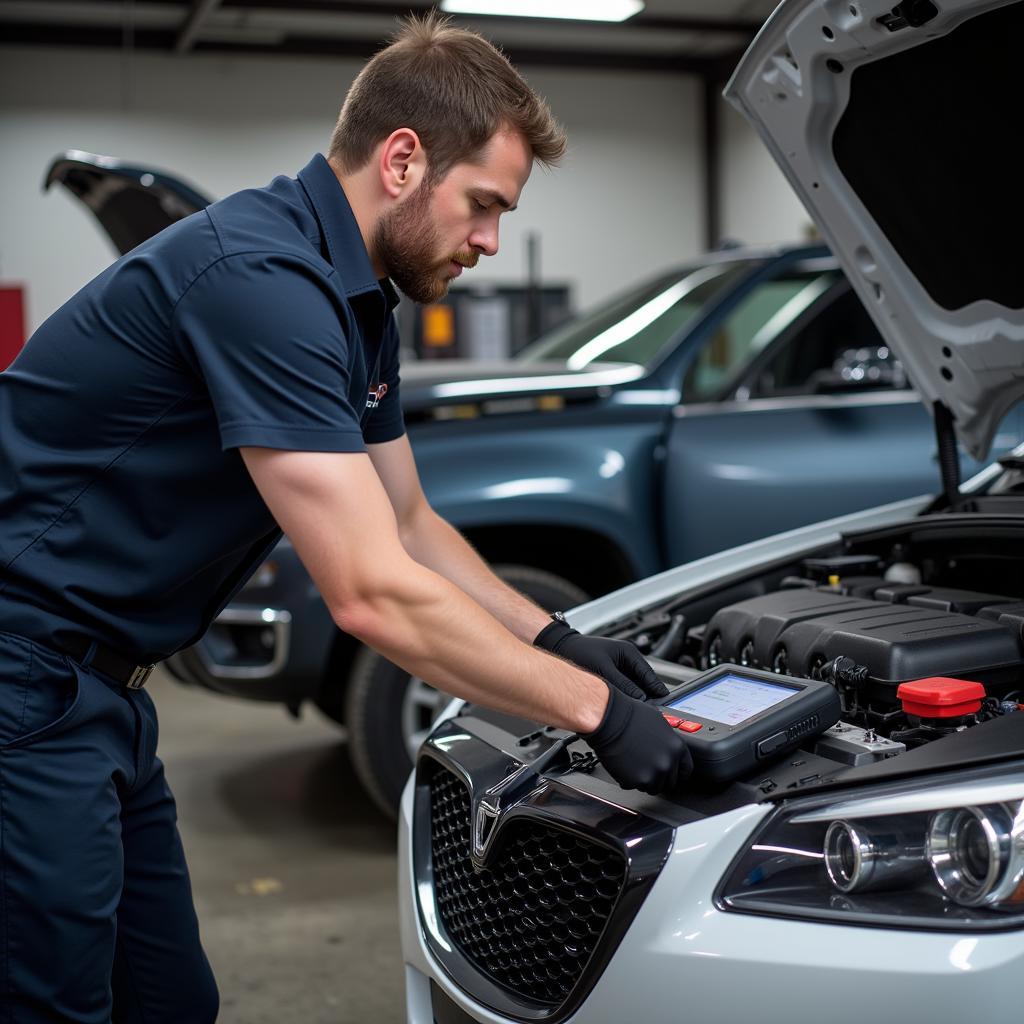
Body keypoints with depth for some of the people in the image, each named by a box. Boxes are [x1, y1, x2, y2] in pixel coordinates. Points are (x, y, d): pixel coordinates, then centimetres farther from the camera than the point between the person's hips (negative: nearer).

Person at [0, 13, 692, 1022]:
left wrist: (561, 640, 9)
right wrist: (595, 709, -18)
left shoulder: (356, 298, 9)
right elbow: (372, 594, -26)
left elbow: (408, 526, 19)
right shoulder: (263, 276, -23)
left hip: (96, 689, 10)